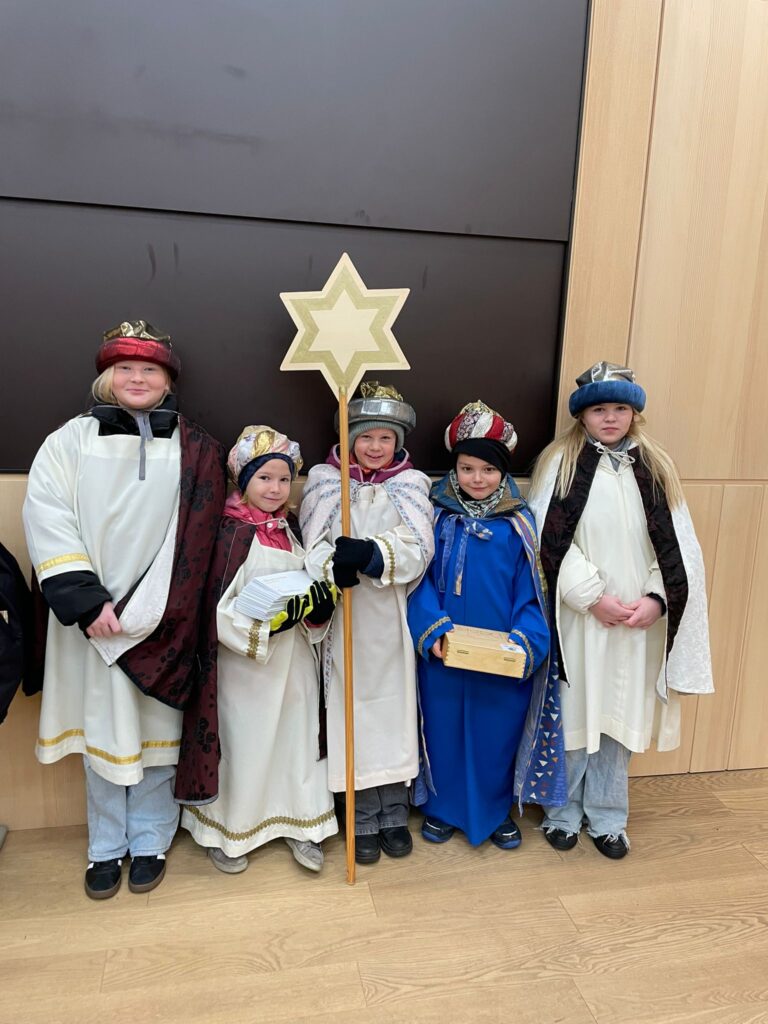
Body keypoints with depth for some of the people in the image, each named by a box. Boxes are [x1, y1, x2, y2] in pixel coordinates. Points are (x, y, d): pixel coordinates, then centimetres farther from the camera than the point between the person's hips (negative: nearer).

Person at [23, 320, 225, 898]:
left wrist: (146, 613, -12)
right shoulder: (69, 442, 3)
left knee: (155, 730, 10)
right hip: (91, 618, 1)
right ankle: (106, 847, 31)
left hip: (161, 621, 0)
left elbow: (192, 544, -4)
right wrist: (86, 601, -15)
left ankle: (150, 842, 31)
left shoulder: (196, 452, 2)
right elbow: (47, 521, -5)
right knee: (102, 730, 11)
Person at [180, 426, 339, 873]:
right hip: (244, 664, -5)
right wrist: (273, 616, -26)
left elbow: (314, 586, 14)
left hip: (294, 661, 6)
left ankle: (300, 823, 32)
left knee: (298, 737, 14)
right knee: (243, 743, 8)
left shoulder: (292, 528, 5)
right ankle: (226, 831, 31)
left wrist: (319, 603, -7)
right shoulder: (230, 533, -15)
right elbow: (217, 608, -20)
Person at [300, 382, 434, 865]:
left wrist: (372, 554, -28)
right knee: (352, 711, 5)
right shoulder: (325, 481, 4)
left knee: (394, 710, 8)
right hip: (344, 619, 0)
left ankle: (394, 816, 28)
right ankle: (364, 821, 24)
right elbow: (313, 547, -6)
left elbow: (419, 548, -10)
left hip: (393, 619, 1)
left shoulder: (411, 485, 5)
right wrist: (336, 566, -28)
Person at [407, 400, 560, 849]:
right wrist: (432, 631, -17)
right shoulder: (437, 514, -3)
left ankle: (496, 811, 37)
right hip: (444, 652, 0)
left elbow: (531, 590, -3)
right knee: (444, 729, 14)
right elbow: (420, 580, -4)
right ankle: (443, 807, 37)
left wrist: (526, 641, -16)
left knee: (498, 731, 13)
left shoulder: (519, 521, -2)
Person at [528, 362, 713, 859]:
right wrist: (593, 596, -15)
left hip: (638, 623, 3)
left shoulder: (655, 468, 7)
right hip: (578, 618, -2)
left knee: (619, 717, 13)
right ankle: (563, 813, 29)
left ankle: (607, 817, 31)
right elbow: (550, 541, -10)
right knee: (571, 716, 9)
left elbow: (677, 547, 4)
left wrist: (656, 599, -9)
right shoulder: (560, 463, -4)